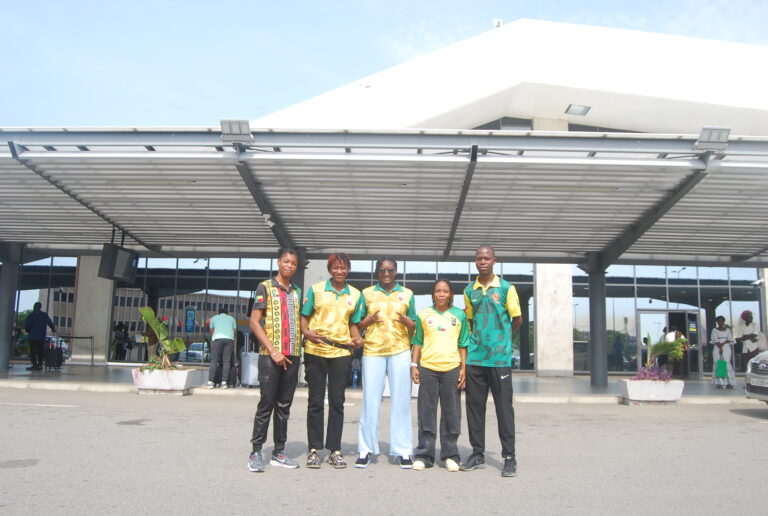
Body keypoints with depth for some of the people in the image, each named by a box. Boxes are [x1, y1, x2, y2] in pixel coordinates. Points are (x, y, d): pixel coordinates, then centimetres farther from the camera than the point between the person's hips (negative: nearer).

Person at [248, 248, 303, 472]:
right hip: (270, 355, -5)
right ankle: (256, 452, 4)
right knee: (267, 404, -4)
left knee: (284, 405, 8)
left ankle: (279, 452, 15)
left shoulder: (297, 292, 15)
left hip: (292, 356, 5)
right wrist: (273, 350, -13)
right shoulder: (265, 287, -1)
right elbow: (254, 322, -7)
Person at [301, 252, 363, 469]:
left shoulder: (355, 294, 7)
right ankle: (314, 449, 13)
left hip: (341, 352, 2)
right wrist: (306, 332, -15)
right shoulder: (315, 289, 2)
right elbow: (304, 316, 4)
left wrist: (357, 339, -6)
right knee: (315, 400, 5)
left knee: (337, 401, 6)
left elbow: (352, 323, 13)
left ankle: (335, 450, 14)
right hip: (315, 351, -1)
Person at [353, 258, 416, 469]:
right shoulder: (367, 293, 10)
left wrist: (406, 321, -9)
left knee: (401, 400, 0)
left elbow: (414, 326, 13)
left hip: (400, 351, 0)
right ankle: (366, 449, 8)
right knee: (370, 400, -1)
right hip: (372, 351, 0)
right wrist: (368, 320, -10)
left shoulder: (407, 294, 11)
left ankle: (403, 450, 7)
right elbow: (357, 325, 11)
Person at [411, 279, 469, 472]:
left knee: (451, 413, 4)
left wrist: (463, 368, 2)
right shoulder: (423, 315, 8)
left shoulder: (459, 315, 8)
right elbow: (417, 342, 9)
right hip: (427, 368, 0)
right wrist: (414, 365, 2)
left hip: (452, 369, 0)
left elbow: (463, 344, 9)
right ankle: (424, 455, 11)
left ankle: (450, 455, 15)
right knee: (426, 413, 3)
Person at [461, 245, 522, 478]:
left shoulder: (506, 288, -1)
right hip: (475, 356, 4)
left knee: (504, 406, 0)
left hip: (500, 357, -4)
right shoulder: (469, 290, 10)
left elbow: (517, 320, 4)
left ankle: (509, 457, 8)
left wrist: (501, 339, 10)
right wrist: (477, 341, 9)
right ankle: (478, 453, 19)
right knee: (474, 405, 8)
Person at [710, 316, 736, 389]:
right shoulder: (714, 330, 6)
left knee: (727, 365, -3)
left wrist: (723, 343, -13)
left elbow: (730, 339, 3)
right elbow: (714, 340, -4)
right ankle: (719, 383, -4)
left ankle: (729, 383, -2)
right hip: (717, 349, -2)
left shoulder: (727, 330, 13)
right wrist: (720, 348, -15)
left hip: (727, 349, 2)